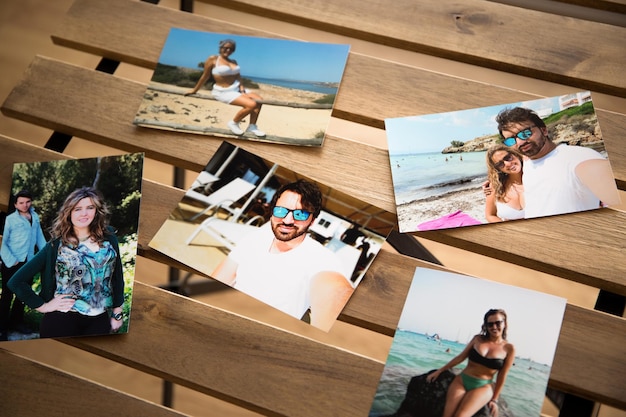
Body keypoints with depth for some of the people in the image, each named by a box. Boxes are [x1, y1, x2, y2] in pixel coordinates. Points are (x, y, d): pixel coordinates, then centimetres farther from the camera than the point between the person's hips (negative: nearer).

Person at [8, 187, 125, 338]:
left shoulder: (108, 239, 2)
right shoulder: (56, 246, -5)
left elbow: (117, 276, 8)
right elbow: (16, 281, -5)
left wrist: (117, 314, 8)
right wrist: (43, 306, -7)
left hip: (100, 321, 2)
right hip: (62, 321, -2)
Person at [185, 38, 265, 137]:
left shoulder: (234, 62, 12)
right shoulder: (213, 59, -7)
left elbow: (238, 76, 7)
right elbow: (205, 76, -2)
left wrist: (241, 88, -12)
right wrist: (194, 91, 4)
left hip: (236, 89, 8)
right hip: (223, 92, -8)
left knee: (259, 100, -7)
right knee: (252, 104, -23)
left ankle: (252, 126, 4)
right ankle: (234, 123, -3)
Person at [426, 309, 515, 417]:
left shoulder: (509, 349, -1)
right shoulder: (478, 339, 6)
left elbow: (502, 377, 2)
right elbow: (460, 357, 12)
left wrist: (494, 399, 1)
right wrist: (439, 371, 12)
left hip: (483, 387, -2)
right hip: (461, 380, 3)